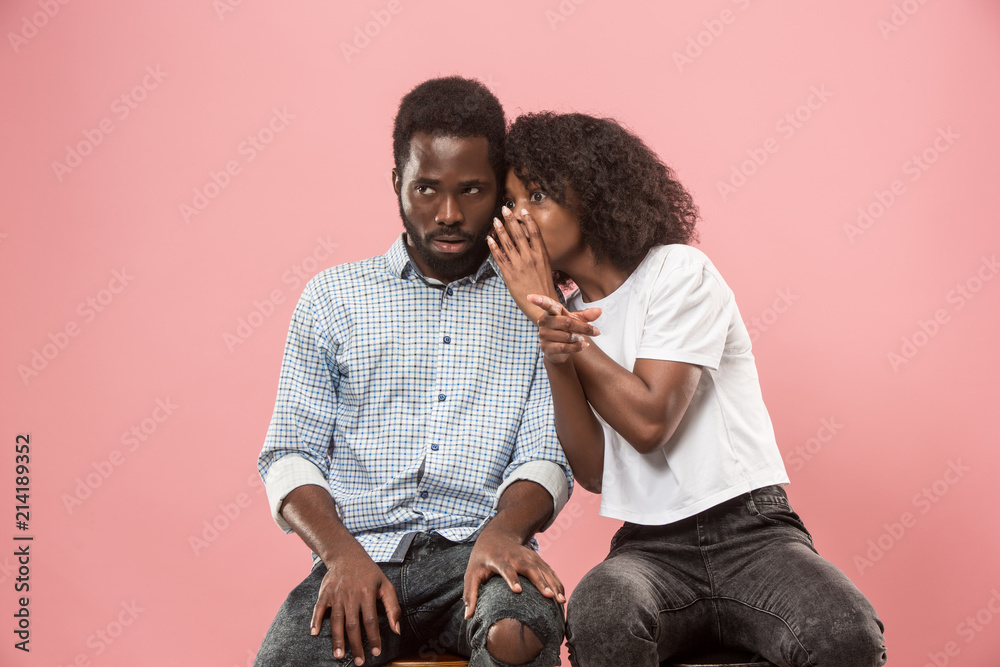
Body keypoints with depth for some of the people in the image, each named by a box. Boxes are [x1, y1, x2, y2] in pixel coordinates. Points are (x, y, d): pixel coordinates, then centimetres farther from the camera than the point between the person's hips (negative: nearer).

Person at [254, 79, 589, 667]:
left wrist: (502, 532, -19)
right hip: (360, 553, 1)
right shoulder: (332, 297, 14)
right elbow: (291, 453, 8)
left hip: (478, 551, -1)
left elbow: (546, 453, 4)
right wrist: (342, 553, -11)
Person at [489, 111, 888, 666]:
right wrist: (555, 349, -13)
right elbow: (592, 472, 0)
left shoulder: (680, 273, -2)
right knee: (599, 618, -33)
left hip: (750, 530, -3)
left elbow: (649, 422, -12)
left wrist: (568, 334, -5)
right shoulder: (567, 313, 12)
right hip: (650, 548, 3)